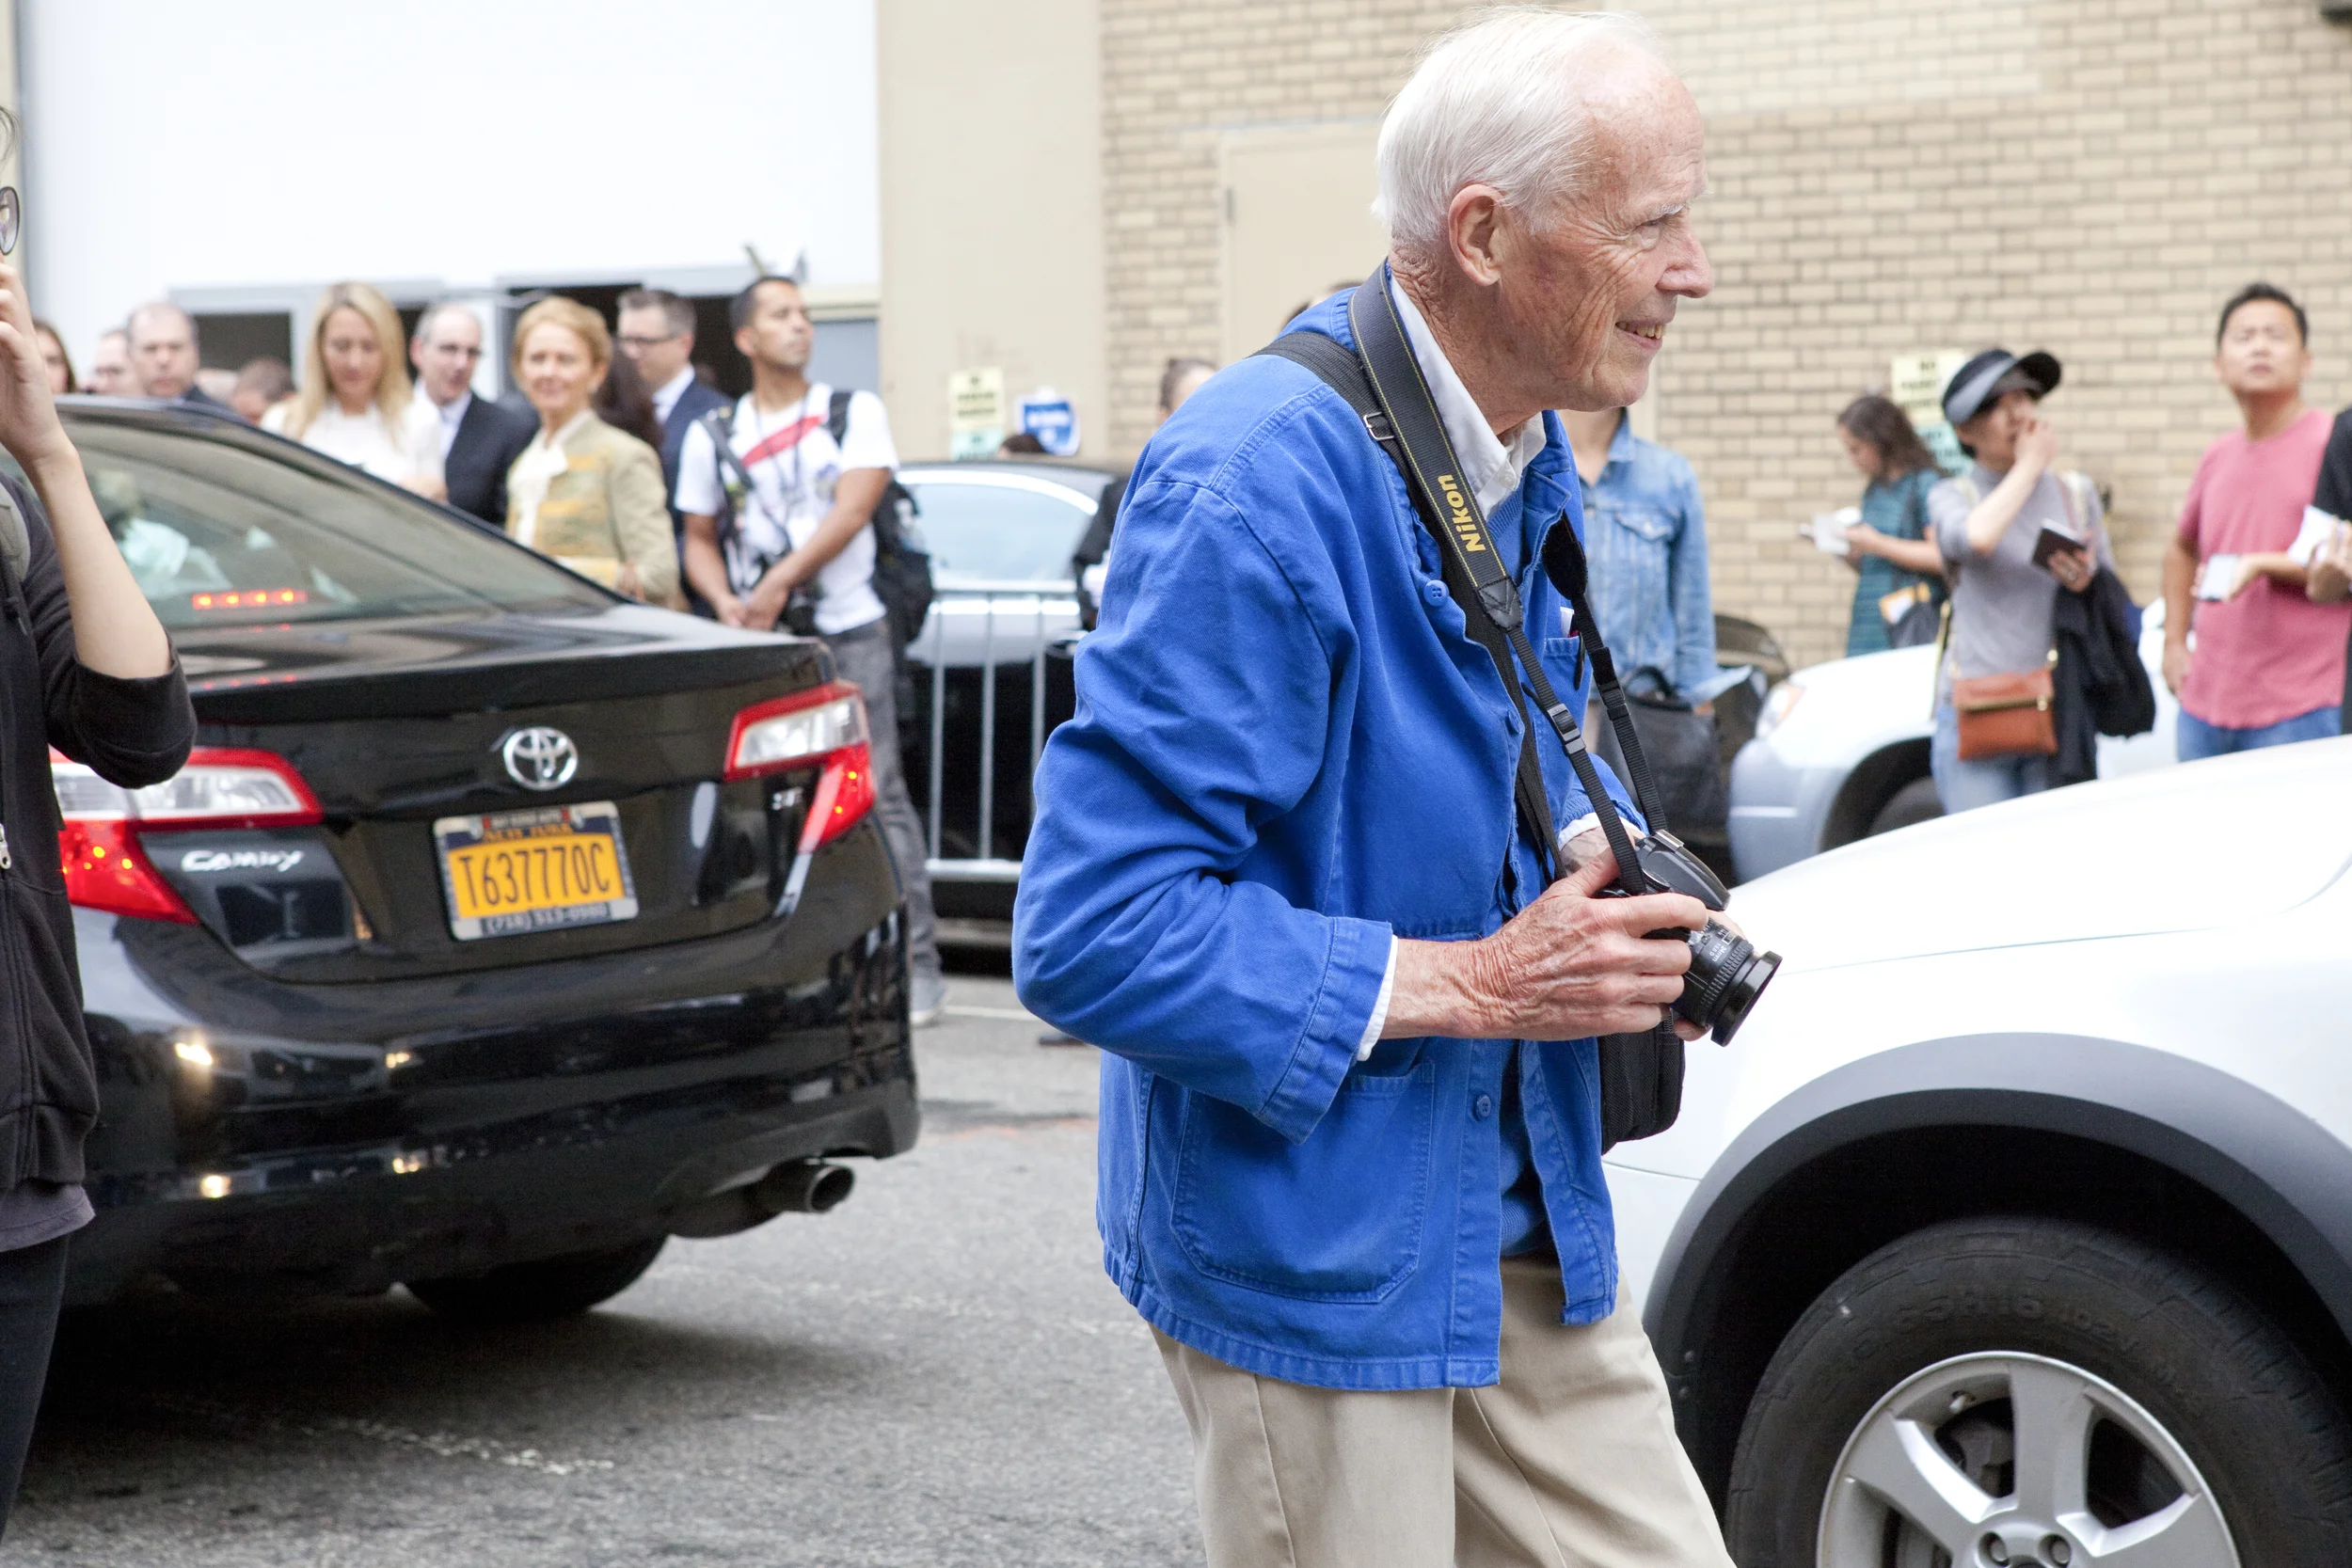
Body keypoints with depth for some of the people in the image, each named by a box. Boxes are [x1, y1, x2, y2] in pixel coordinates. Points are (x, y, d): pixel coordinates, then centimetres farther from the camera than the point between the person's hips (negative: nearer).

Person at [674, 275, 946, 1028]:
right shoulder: (712, 435, 12)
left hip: (848, 632, -3)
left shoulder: (855, 412, 6)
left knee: (876, 797, -8)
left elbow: (851, 510, -7)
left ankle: (917, 966, -7)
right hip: (757, 645, 3)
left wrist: (780, 581, -14)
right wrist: (727, 603, -4)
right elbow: (699, 538, 16)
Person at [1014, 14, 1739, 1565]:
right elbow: (1094, 937, -26)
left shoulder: (1531, 470, 6)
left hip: (1526, 1230, 8)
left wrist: (1609, 902, 1)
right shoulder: (1257, 480, -23)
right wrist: (1471, 982, -23)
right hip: (1314, 1248, -8)